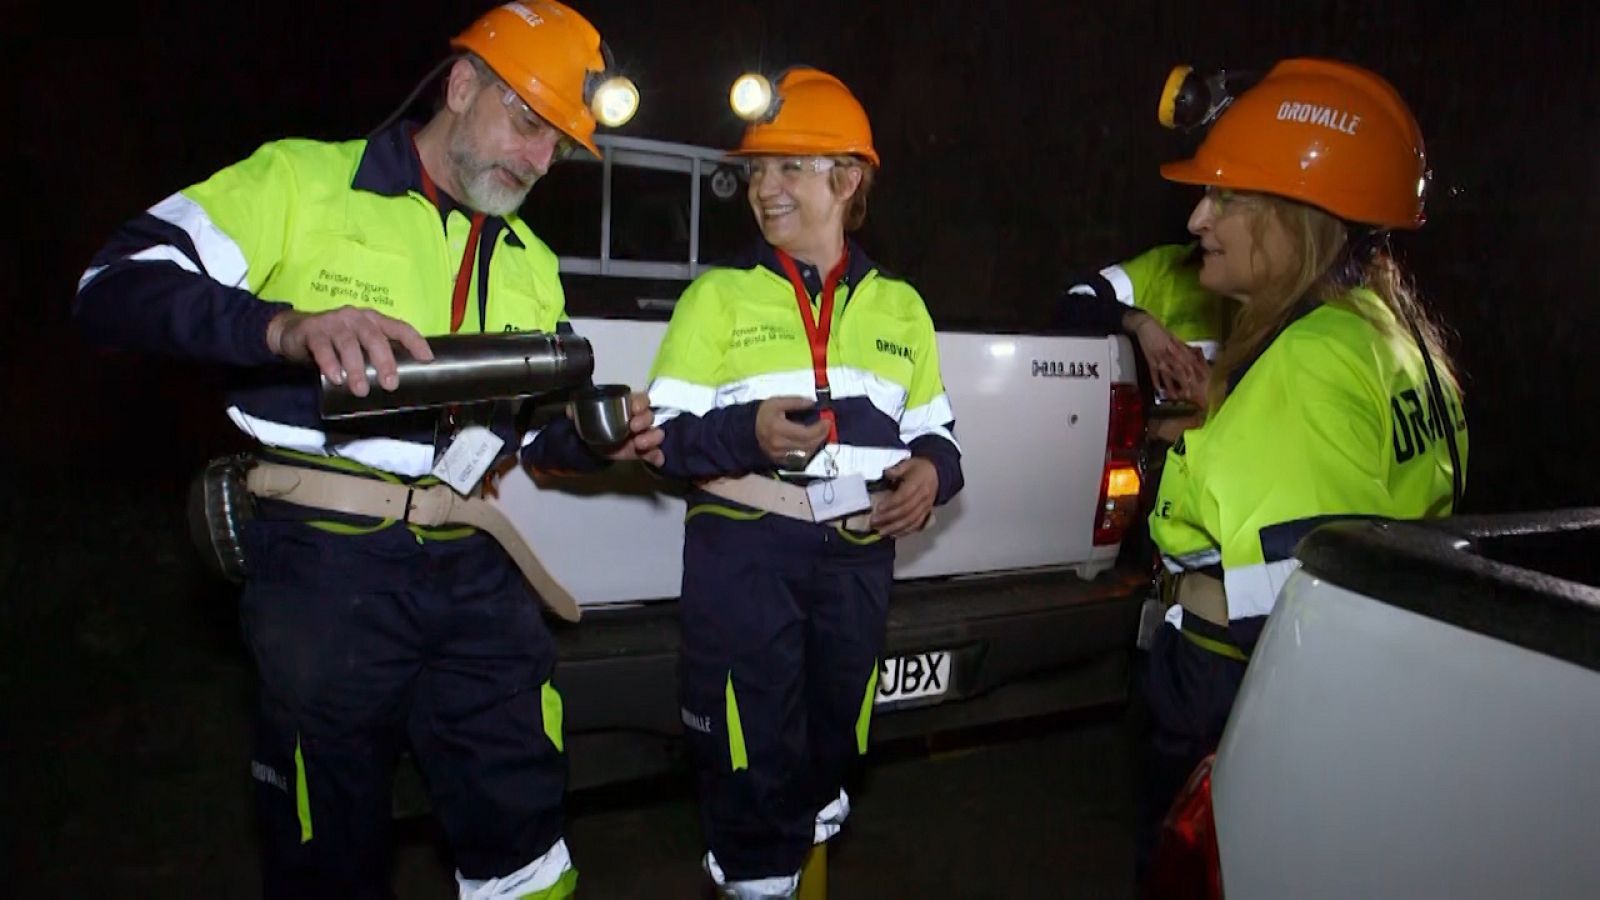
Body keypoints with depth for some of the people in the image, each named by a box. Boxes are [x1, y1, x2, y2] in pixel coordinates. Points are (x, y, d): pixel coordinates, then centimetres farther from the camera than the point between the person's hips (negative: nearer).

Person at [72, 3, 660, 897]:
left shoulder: (531, 264, 16)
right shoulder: (300, 182, -2)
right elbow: (117, 284, -12)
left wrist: (595, 443, -2)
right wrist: (286, 327, -29)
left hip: (477, 573, 5)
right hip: (328, 567, -4)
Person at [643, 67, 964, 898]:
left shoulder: (899, 306, 12)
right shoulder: (719, 294, 1)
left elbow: (934, 431, 16)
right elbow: (662, 432, -3)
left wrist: (930, 470, -7)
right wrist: (744, 433, -23)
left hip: (858, 557, 4)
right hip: (743, 552, -3)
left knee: (831, 743, 19)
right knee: (752, 757, 0)